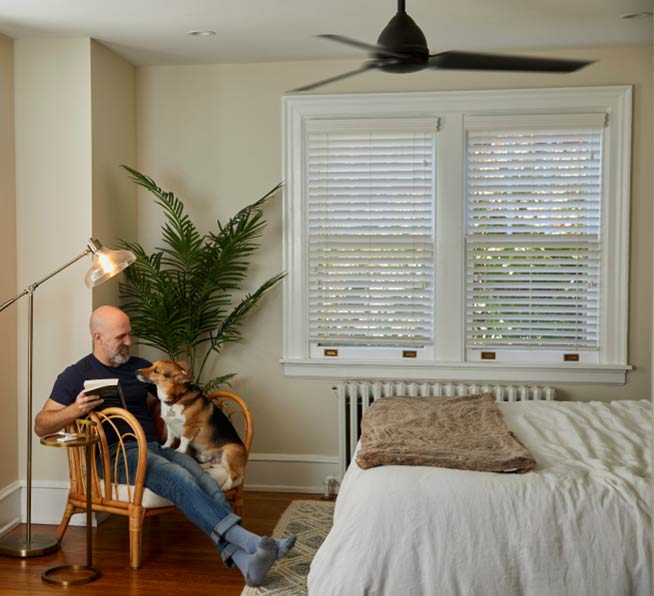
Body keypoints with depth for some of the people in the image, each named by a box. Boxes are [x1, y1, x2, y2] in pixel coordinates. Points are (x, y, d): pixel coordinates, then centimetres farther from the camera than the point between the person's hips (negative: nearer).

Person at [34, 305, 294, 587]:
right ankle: (249, 540, -44)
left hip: (158, 447, 5)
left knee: (207, 483, -27)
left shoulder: (140, 367, 22)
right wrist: (74, 410, -16)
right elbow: (40, 426, 4)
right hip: (118, 454, -5)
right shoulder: (76, 375, 8)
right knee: (180, 480, -34)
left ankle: (244, 562, -44)